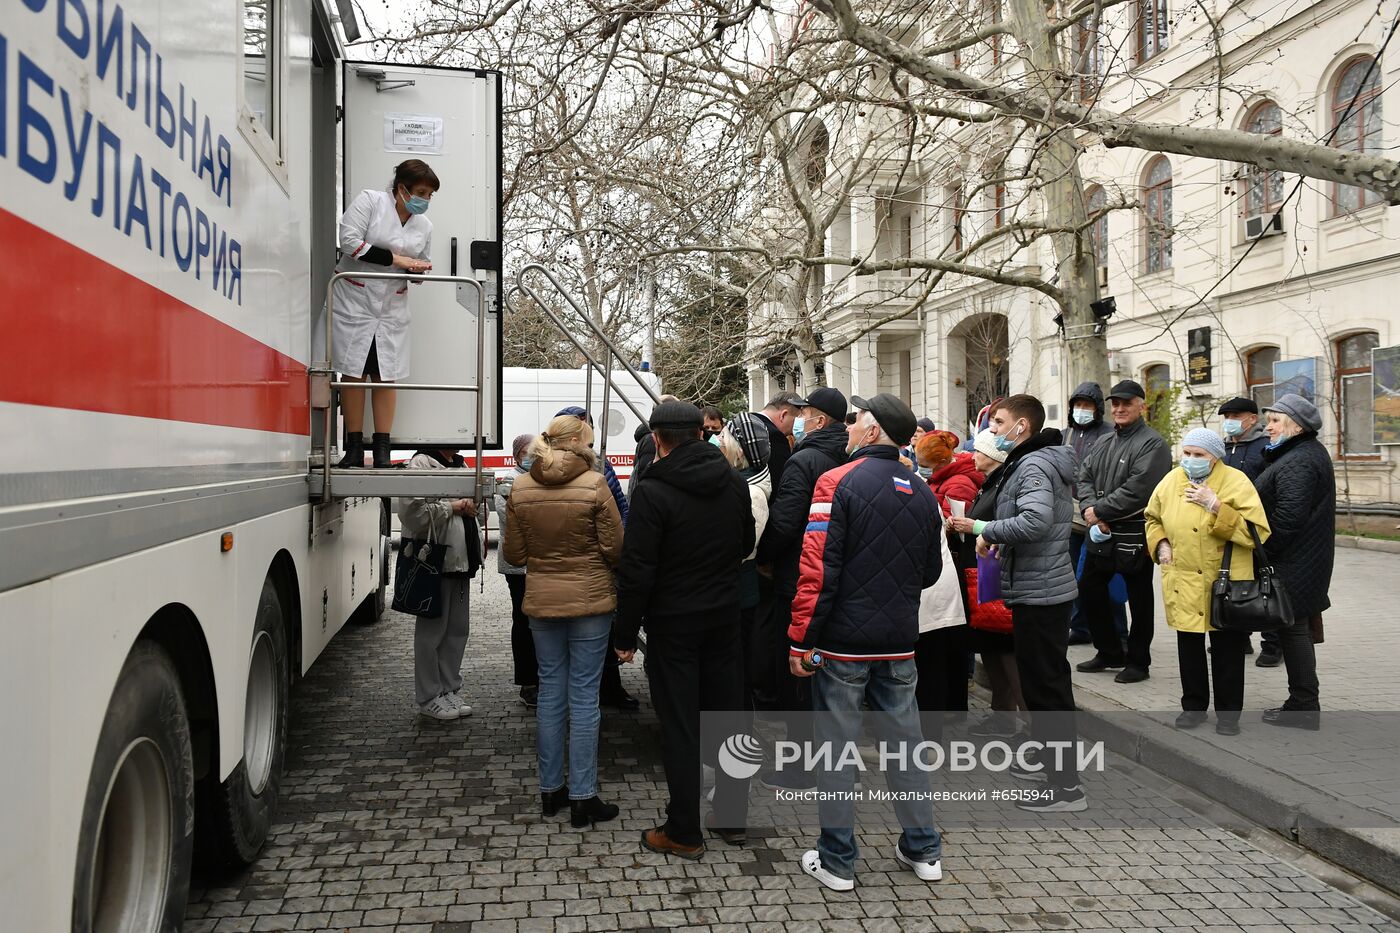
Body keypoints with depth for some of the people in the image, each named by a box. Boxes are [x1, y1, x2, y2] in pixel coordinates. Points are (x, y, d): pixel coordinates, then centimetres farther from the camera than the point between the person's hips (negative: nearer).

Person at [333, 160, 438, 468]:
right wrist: (396, 259, -18)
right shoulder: (369, 200, -6)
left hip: (392, 307, 4)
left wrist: (417, 270, -6)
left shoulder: (424, 225, 9)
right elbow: (350, 241, -17)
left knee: (386, 375, 1)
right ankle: (354, 449, 6)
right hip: (354, 301, -4)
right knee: (354, 372, -1)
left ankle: (382, 451, 5)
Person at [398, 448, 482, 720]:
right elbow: (411, 511, -22)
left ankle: (450, 688, 26)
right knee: (432, 629, 1)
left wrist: (471, 503, 8)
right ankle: (428, 698, 12)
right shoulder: (421, 463, -11)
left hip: (461, 561, 8)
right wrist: (452, 507, -17)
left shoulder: (462, 466, 16)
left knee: (458, 628, 14)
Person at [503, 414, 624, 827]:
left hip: (541, 603, 4)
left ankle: (550, 789, 23)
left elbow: (513, 554, 4)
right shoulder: (594, 485, -13)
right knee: (584, 696, 3)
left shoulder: (521, 489, -1)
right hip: (590, 601, -4)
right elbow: (615, 549, -10)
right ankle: (582, 797, 9)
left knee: (551, 692, 14)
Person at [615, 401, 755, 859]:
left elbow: (636, 571, -16)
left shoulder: (653, 491, -17)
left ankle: (683, 833, 13)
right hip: (725, 615, 5)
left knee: (679, 727, 4)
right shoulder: (734, 482, 1)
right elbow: (747, 544, 14)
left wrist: (625, 634, -8)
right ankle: (733, 818, 27)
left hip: (673, 623, -5)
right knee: (728, 716, 15)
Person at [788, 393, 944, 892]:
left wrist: (801, 640, -12)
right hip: (899, 641, 5)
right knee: (904, 740, 15)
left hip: (844, 639, -5)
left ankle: (837, 860, 14)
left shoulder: (838, 482, -12)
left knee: (836, 746, 5)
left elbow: (818, 569, -17)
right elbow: (931, 571, 14)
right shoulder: (921, 493, 6)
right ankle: (923, 849, 26)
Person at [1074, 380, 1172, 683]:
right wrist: (1089, 507, -12)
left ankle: (1138, 661, 19)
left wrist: (1099, 510, -17)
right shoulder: (1102, 444, 14)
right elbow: (1083, 478, 8)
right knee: (1090, 591, 14)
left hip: (1134, 535, -8)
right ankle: (1109, 652, 29)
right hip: (1101, 533, 8)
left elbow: (1137, 489, -22)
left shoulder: (1152, 444, -11)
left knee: (1139, 599, 5)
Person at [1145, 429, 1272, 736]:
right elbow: (1153, 517, 20)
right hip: (1184, 584, 4)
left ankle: (1228, 711, 21)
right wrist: (1161, 544, 3)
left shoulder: (1236, 482, -9)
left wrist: (1216, 507, -23)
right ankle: (1194, 705, 28)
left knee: (1227, 650, 6)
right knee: (1189, 647, 13)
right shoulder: (1172, 480, 4)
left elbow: (1256, 531, -18)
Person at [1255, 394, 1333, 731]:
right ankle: (1305, 702, 24)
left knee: (1292, 627, -3)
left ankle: (1303, 706, 4)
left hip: (1292, 562, -11)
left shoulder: (1296, 463, -20)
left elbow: (1288, 516, -27)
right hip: (1308, 559, 11)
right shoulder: (1312, 452, 15)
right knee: (1300, 627, 15)